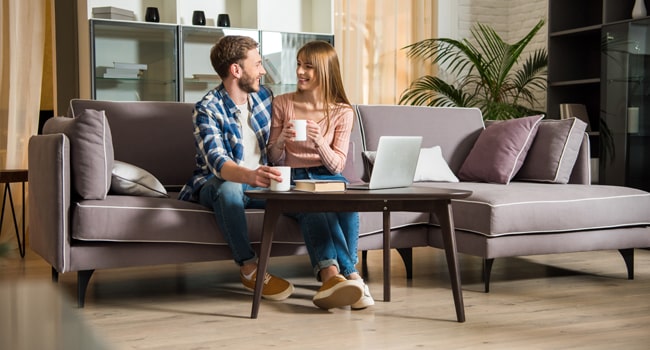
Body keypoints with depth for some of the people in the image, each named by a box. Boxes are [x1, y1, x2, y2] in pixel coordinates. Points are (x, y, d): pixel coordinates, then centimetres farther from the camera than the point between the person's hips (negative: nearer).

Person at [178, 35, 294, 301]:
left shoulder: (264, 96, 5)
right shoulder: (207, 109, -15)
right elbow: (217, 162, -32)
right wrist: (249, 175, -52)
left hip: (258, 183, 5)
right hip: (216, 185, -5)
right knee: (228, 188, -41)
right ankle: (250, 269, -33)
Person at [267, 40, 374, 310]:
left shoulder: (342, 112, 6)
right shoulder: (282, 104, 8)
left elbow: (337, 166, 1)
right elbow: (274, 160, 9)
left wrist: (319, 142, -18)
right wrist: (281, 140, -13)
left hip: (328, 178, 1)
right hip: (292, 179, 0)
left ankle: (331, 274, -33)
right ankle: (350, 274, -36)